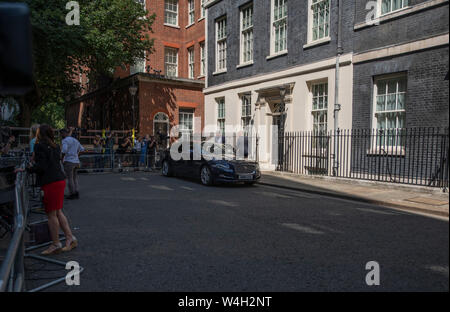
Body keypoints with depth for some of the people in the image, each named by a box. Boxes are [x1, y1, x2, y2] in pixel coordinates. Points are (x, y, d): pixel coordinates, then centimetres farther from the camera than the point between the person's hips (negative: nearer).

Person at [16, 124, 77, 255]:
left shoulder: (39, 146, -9)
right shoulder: (55, 146, 13)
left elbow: (40, 167, -15)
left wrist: (26, 169, -3)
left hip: (51, 183, -8)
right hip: (60, 180, 8)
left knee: (51, 214, 2)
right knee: (58, 212, 16)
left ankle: (56, 244, 11)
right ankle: (70, 238, 17)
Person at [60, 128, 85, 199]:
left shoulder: (65, 140, -9)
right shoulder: (75, 140, 17)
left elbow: (64, 150, -24)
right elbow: (82, 149, 26)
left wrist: (62, 159, -11)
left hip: (69, 161, -7)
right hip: (76, 161, 8)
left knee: (70, 178, 1)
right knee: (74, 178, 15)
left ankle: (72, 194, 5)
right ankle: (76, 193, 12)